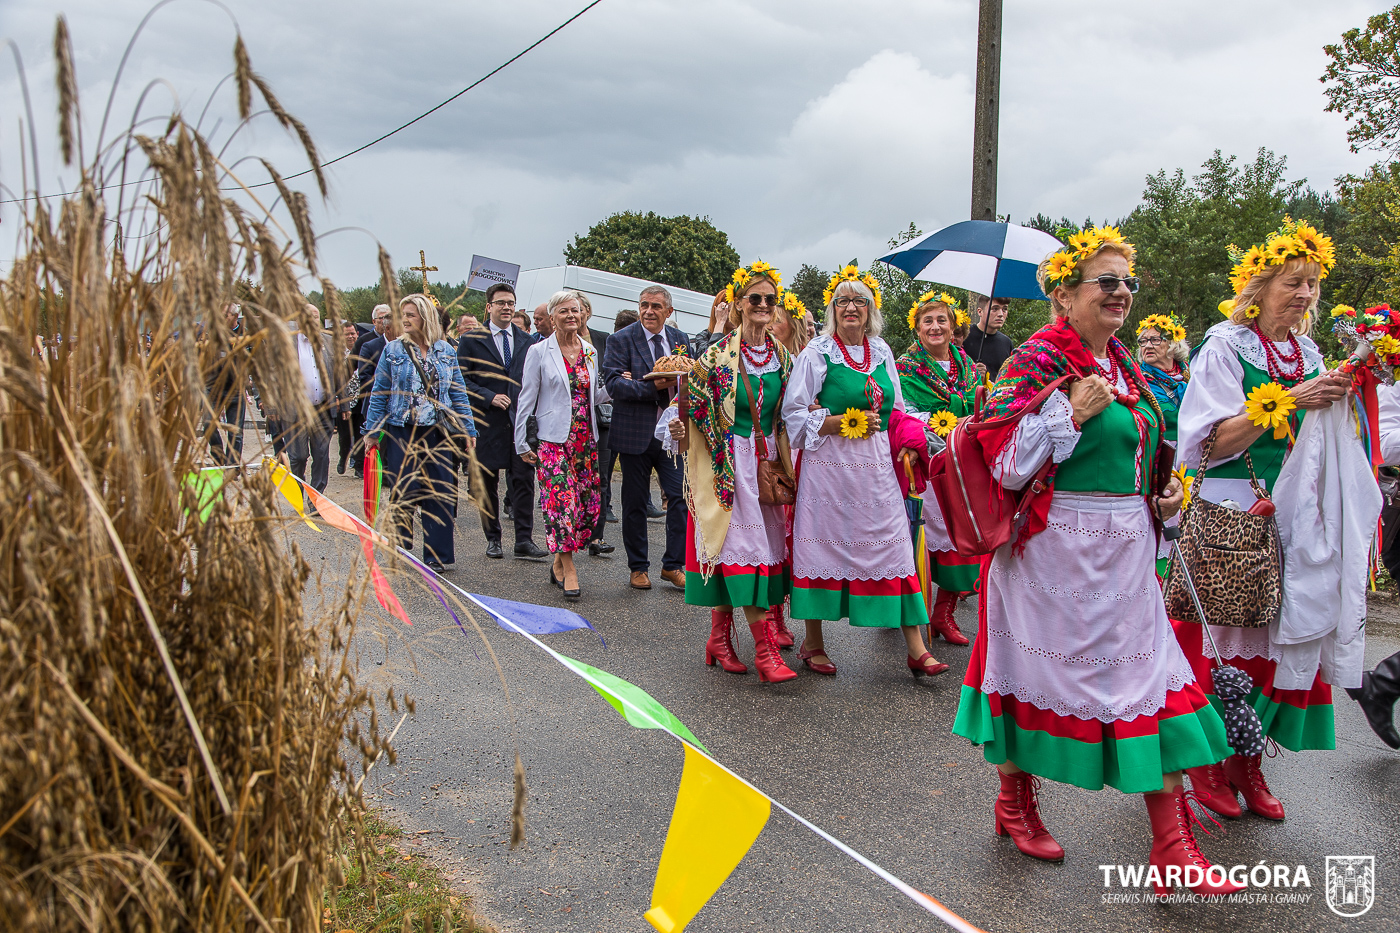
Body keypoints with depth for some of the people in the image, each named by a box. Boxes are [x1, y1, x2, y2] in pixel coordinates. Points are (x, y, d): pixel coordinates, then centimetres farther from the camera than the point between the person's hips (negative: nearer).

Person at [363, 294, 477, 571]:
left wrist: (468, 430, 5)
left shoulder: (446, 351, 6)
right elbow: (379, 393, 4)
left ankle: (438, 556, 10)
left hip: (438, 434, 1)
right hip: (401, 433, -1)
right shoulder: (393, 350, 2)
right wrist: (372, 431, 1)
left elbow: (458, 393, 8)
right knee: (402, 495, 3)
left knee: (439, 494, 1)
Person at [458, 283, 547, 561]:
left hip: (522, 420, 2)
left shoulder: (527, 341, 11)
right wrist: (489, 397, -13)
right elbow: (462, 379, -2)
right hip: (487, 422, -2)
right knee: (488, 483, 6)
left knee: (524, 479, -2)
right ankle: (493, 539, 17)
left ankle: (524, 540, 4)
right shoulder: (472, 340, 2)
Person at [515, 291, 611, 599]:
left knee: (589, 504, 2)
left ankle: (560, 561, 19)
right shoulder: (539, 352, -1)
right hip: (553, 438, -5)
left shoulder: (590, 351, 12)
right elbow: (527, 399, -1)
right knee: (562, 500, -12)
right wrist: (523, 443, -3)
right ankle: (568, 568, -2)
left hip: (585, 438, 5)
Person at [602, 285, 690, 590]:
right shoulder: (621, 339, -4)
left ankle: (673, 565, 12)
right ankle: (638, 567, 23)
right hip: (636, 433, -2)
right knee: (635, 504, 8)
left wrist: (678, 381, -11)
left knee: (681, 497, -3)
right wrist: (652, 386, -25)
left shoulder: (679, 338, 8)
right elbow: (613, 383, -13)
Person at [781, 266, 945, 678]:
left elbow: (897, 410, 21)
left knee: (894, 546, 0)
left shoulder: (882, 352, 13)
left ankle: (916, 648, 4)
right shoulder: (817, 353, -1)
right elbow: (793, 414, -5)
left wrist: (907, 445, 3)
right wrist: (846, 422, -12)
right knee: (824, 544, 2)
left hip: (877, 467, 4)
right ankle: (813, 644, 18)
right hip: (830, 465, -4)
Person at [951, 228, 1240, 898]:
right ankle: (1015, 798, 31)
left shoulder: (1123, 366, 13)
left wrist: (1162, 499, 9)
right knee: (1041, 670, 7)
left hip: (1125, 553, 7)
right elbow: (1004, 465, -16)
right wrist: (1070, 412, -22)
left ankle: (1171, 843, 11)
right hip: (1059, 551, -7)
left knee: (1151, 678, 4)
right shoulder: (1036, 361, -11)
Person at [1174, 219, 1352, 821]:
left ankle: (1249, 761, 19)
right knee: (1230, 635, -1)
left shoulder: (1308, 354, 13)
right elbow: (1214, 443, -14)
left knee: (1284, 635, 6)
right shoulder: (1225, 347, -6)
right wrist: (1288, 400, -20)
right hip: (1234, 514, -6)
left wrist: (1340, 400, 0)